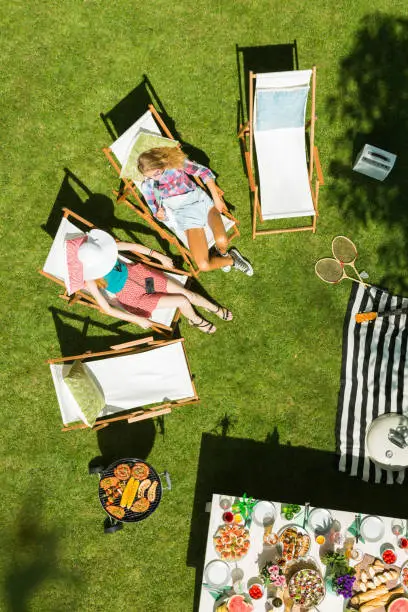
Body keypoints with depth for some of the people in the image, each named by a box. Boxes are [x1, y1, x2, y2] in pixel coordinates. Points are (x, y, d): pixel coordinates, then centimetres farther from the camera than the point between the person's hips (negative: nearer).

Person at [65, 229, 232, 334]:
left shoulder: (101, 247, -19)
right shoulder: (90, 280, -27)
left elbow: (132, 246, -9)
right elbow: (106, 308, -21)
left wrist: (159, 256, -9)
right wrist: (138, 320, -21)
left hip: (135, 273, 4)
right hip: (133, 296, -4)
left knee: (187, 293, 2)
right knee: (183, 302, -11)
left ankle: (214, 308, 32)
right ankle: (195, 320, 24)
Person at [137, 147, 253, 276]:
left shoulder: (175, 162, -3)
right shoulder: (147, 186, 0)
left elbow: (204, 172, 4)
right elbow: (158, 213, 9)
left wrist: (216, 198, 0)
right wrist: (159, 214, -16)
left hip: (201, 200, 0)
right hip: (185, 215, 0)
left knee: (222, 241, -29)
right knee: (204, 266, -20)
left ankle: (222, 253, 10)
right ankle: (231, 260, 10)